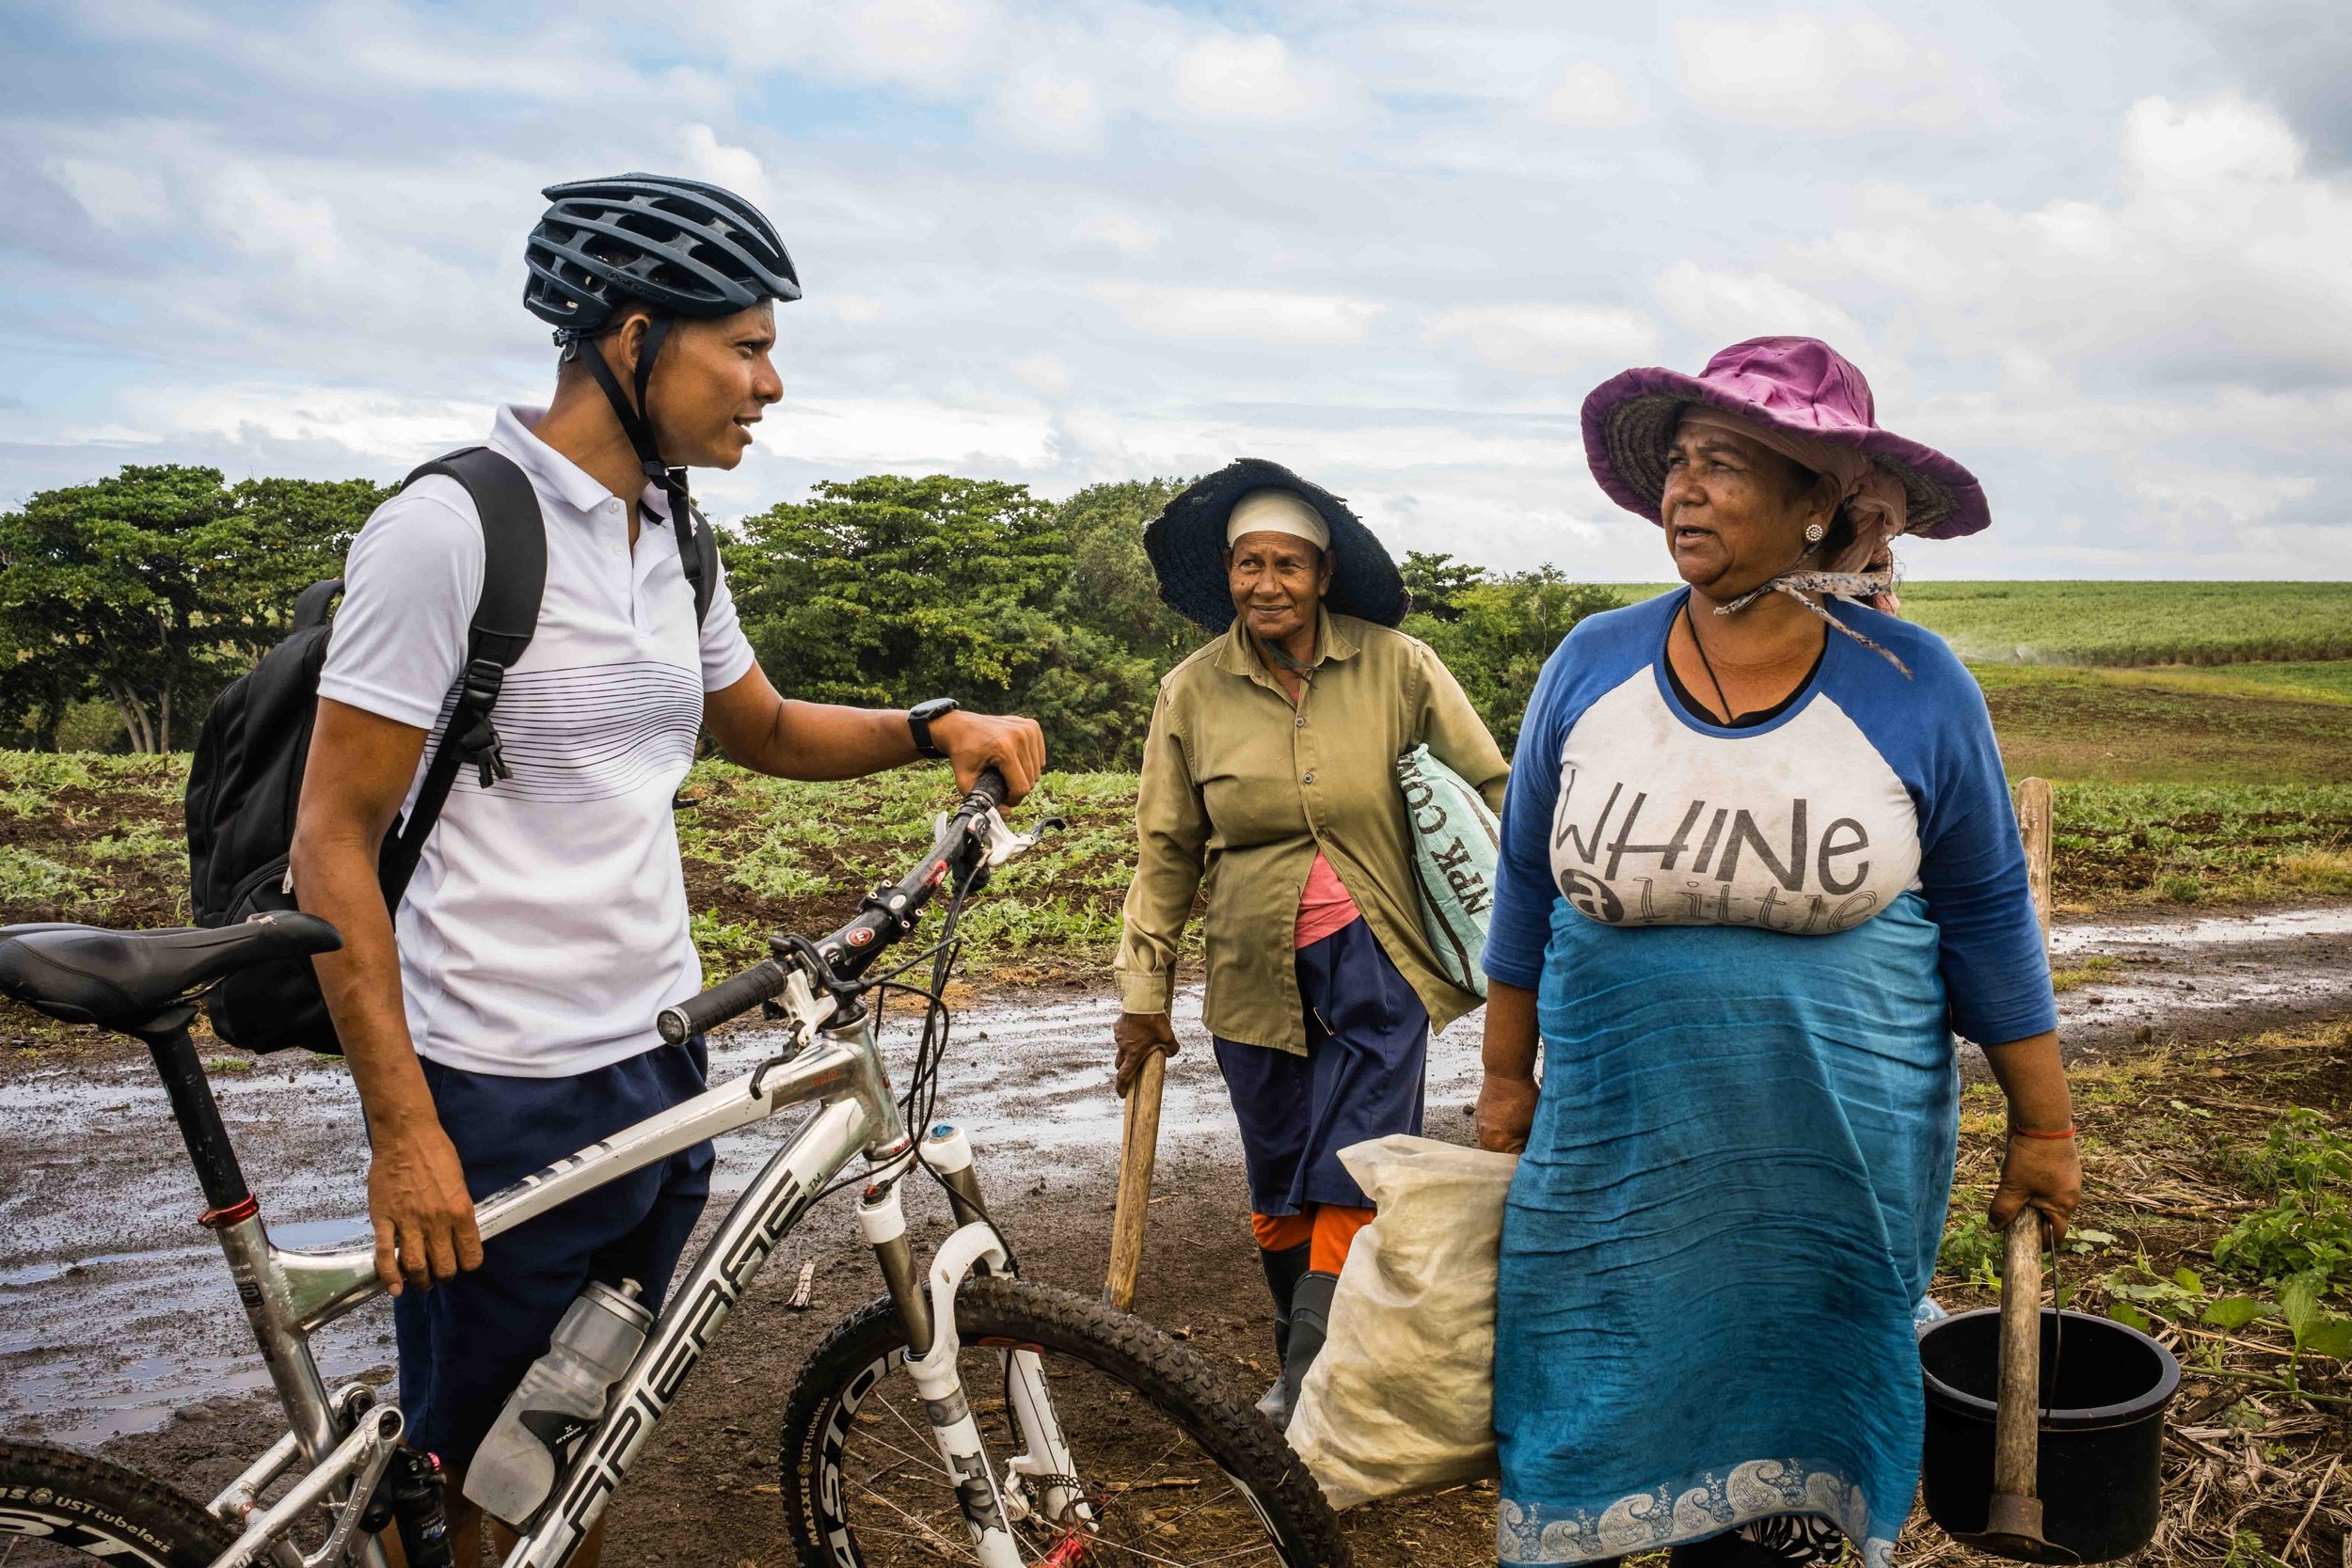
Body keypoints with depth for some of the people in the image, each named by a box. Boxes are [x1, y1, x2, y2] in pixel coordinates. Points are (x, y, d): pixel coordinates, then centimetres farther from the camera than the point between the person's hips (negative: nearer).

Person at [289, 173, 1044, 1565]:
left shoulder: (673, 538, 7)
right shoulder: (450, 526, -15)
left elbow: (767, 729, 22)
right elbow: (334, 843, -15)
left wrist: (936, 727, 3)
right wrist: (405, 1132, -18)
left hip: (660, 1065, 7)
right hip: (504, 1097, -7)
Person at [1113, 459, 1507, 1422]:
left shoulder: (1395, 666, -6)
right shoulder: (1193, 692, 0)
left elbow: (1490, 791, 2)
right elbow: (1165, 852, 6)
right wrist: (1143, 995, 7)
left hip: (1377, 972, -2)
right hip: (1257, 979, 2)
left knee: (1351, 1188, -5)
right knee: (1278, 1196, 13)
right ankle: (1299, 1365, 34)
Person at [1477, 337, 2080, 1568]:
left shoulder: (1913, 687, -8)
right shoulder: (1591, 666, -4)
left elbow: (1987, 914, 1)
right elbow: (1528, 887, 6)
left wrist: (2043, 1125, 5)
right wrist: (1505, 1079, 9)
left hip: (1838, 1168, -1)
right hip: (1612, 1158, 1)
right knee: (1597, 1437, 9)